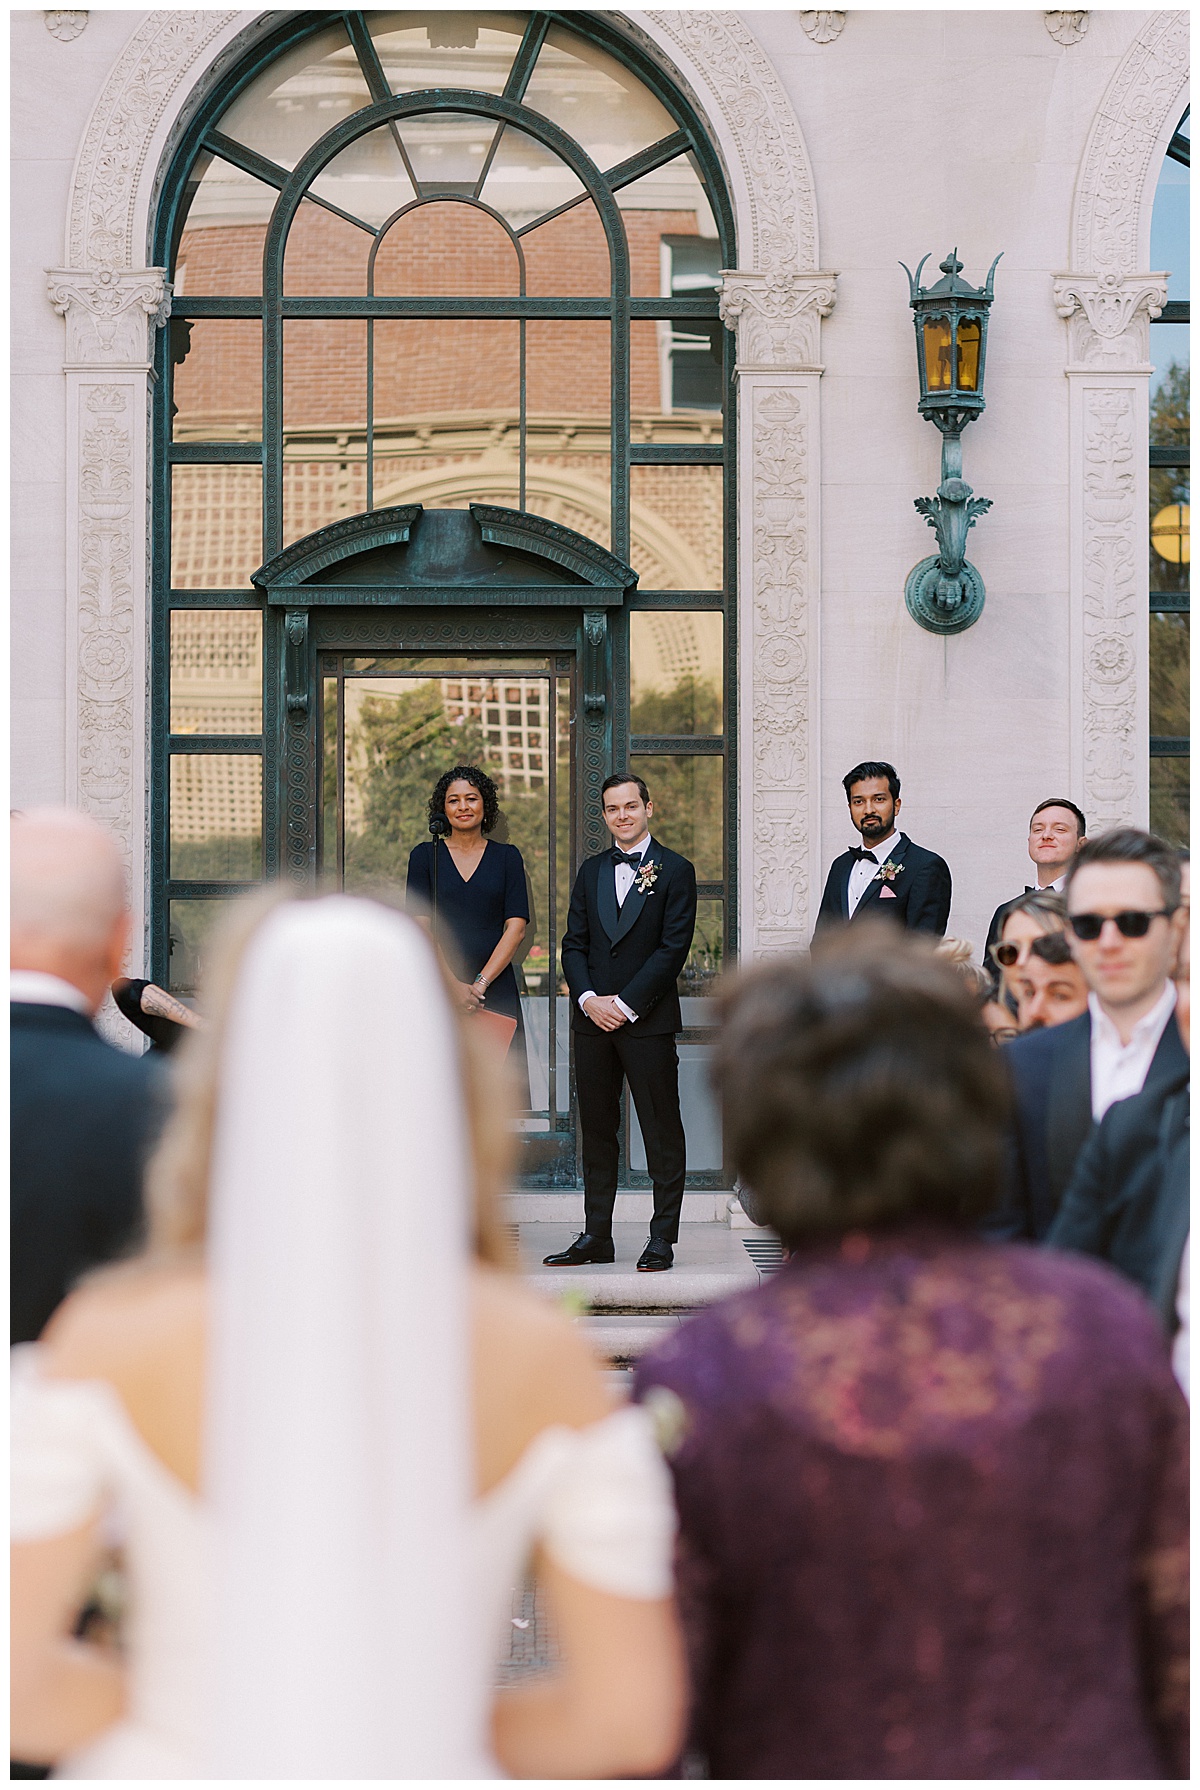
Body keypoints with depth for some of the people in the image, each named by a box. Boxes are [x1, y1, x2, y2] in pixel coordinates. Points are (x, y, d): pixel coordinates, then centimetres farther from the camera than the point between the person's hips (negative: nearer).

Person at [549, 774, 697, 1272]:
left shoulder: (675, 871, -1)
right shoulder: (591, 871, 14)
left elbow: (673, 948, -8)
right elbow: (573, 944, 11)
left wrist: (625, 1004, -12)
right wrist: (589, 999, -6)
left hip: (648, 1020, -5)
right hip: (593, 1018, 5)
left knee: (662, 1132, -1)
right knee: (596, 1129, 8)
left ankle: (662, 1239, 4)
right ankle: (596, 1236, 14)